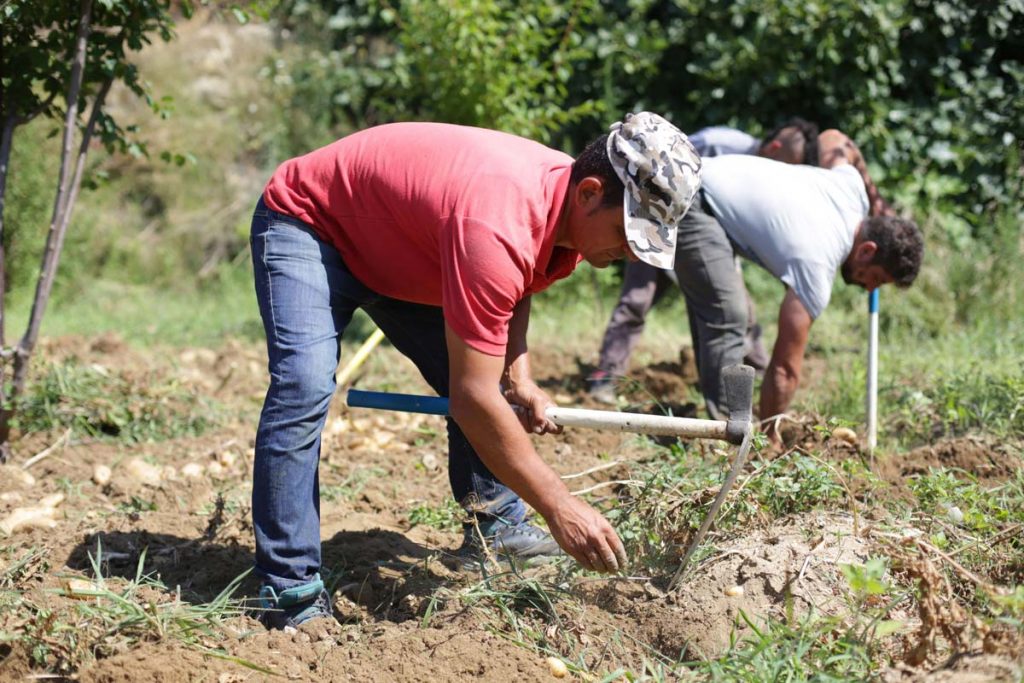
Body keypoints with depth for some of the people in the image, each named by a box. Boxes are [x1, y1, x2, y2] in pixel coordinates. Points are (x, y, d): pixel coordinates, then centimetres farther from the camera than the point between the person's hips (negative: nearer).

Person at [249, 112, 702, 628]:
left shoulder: (575, 211, -13)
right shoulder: (497, 228, -42)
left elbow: (512, 291, 10)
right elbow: (472, 398, -39)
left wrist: (518, 379, -7)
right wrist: (558, 506, -34)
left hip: (395, 248, 9)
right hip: (305, 222, -9)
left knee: (483, 379, 5)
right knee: (305, 388, -26)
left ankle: (494, 529, 19)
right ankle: (290, 590, -23)